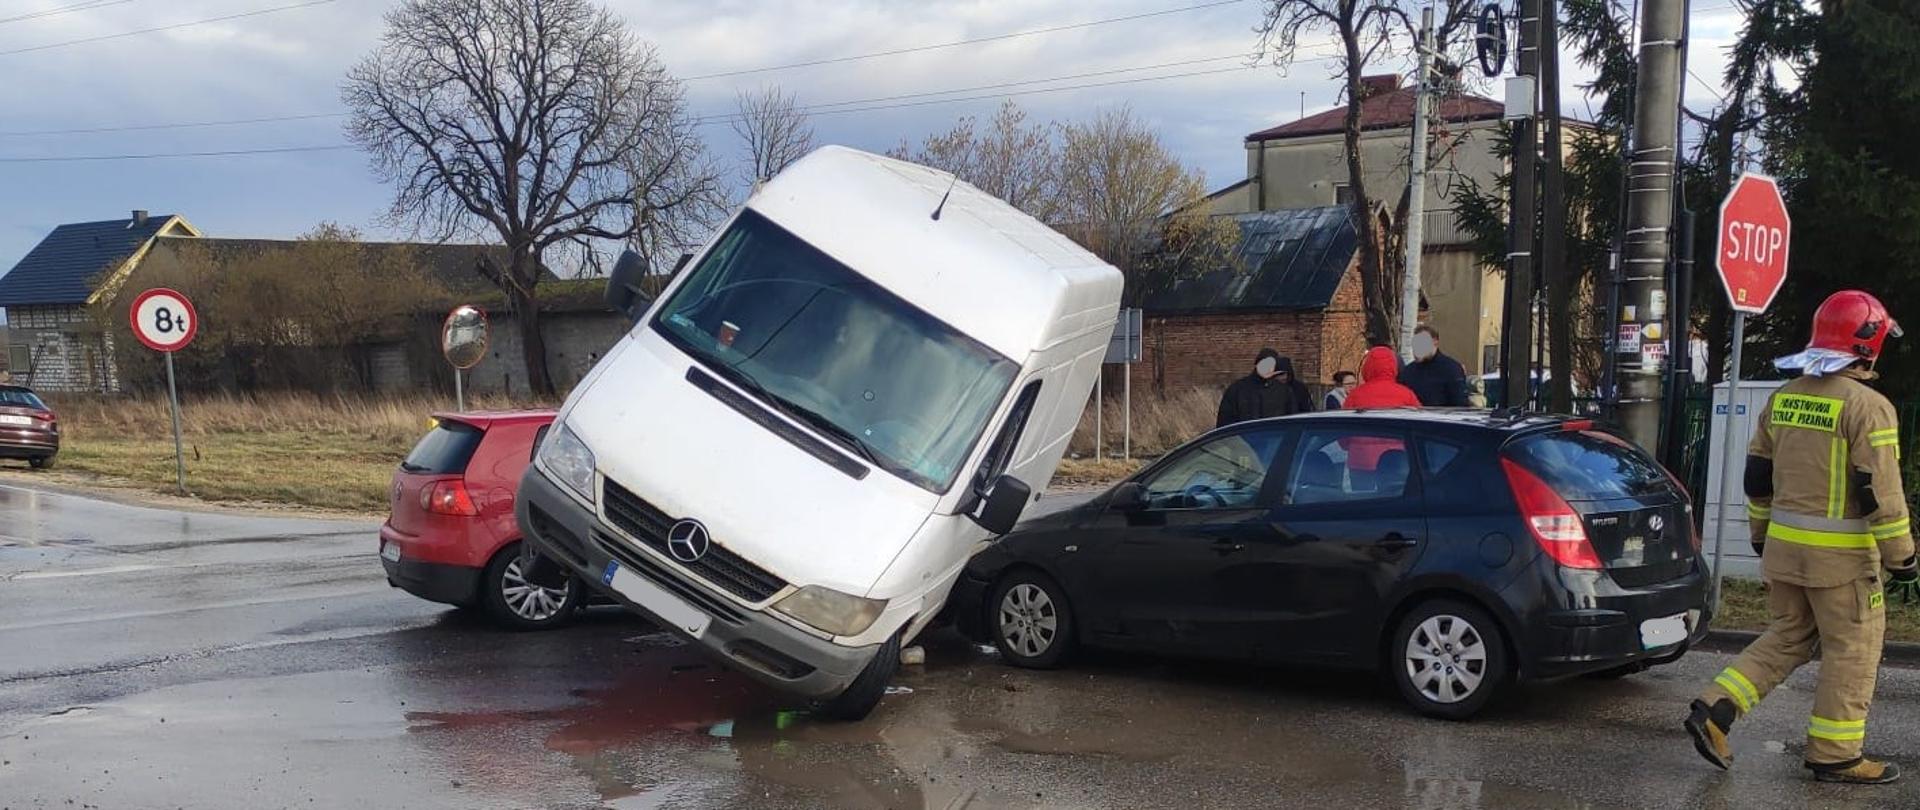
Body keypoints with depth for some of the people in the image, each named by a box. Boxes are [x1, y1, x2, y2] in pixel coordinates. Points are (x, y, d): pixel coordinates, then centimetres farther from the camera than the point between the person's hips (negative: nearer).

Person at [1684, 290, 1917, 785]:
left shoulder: (1783, 398, 8)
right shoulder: (1867, 407, -14)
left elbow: (1758, 477, 13)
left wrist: (1762, 537, 23)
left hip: (1783, 545, 7)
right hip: (1840, 556, -7)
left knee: (1787, 638, 17)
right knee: (1851, 651, 7)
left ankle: (1713, 712, 7)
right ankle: (1835, 755, 13)